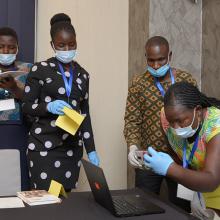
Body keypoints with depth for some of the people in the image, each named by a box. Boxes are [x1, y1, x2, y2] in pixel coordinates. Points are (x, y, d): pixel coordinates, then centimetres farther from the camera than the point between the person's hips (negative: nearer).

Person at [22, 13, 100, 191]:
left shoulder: (82, 74, 10)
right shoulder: (40, 69, -3)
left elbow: (85, 113, 13)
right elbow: (26, 106, -2)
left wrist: (91, 150, 9)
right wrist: (49, 106, -22)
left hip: (72, 146, 4)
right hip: (44, 144, -4)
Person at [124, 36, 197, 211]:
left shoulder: (187, 80, 0)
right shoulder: (138, 84, -1)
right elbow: (132, 120, -3)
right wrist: (132, 146, -20)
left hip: (181, 157, 1)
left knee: (182, 207, 11)